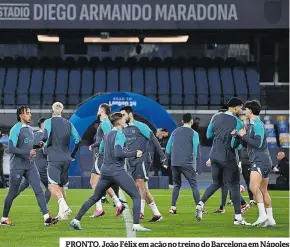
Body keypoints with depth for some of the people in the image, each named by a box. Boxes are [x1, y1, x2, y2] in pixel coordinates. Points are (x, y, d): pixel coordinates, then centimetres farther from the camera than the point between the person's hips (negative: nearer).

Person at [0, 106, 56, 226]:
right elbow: (11, 148, -18)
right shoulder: (16, 129, -10)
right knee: (13, 193, 3)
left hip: (30, 165, 6)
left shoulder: (30, 129, 14)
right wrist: (27, 152, -24)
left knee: (39, 190, -6)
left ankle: (46, 218, -12)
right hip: (17, 166, -6)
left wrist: (37, 146, 7)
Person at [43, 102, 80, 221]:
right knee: (60, 185, 17)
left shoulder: (48, 122, -3)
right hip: (66, 159, 5)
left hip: (54, 159, -5)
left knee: (53, 186, -9)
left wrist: (45, 148, -1)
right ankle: (62, 212, 17)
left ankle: (64, 206, -33)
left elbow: (46, 137, -19)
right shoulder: (68, 124, 10)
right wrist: (72, 154, 19)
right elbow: (78, 140, 9)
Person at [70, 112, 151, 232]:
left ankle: (76, 220, 14)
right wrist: (134, 154, -13)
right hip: (118, 171, -8)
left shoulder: (106, 135, 15)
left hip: (105, 171, 8)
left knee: (94, 198, 17)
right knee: (136, 196, -2)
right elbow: (118, 153, -21)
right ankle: (136, 225, -14)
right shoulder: (119, 134, -10)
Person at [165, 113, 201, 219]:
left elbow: (168, 148, 15)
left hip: (174, 163, 4)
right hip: (187, 163, -4)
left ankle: (173, 207, 9)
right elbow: (196, 152, -3)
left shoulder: (175, 131, 13)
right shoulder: (194, 134, 0)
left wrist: (166, 161, 24)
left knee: (177, 184, 18)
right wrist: (197, 168, 1)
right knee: (194, 185, -3)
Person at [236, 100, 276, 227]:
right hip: (261, 161, 11)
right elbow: (248, 141, 24)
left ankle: (262, 215, -29)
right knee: (263, 191, 12)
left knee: (254, 186, -23)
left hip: (260, 160, -11)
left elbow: (257, 143, -20)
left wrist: (243, 135, -11)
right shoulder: (252, 124, 20)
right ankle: (270, 219, 14)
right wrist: (238, 134, 9)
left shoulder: (257, 125, -12)